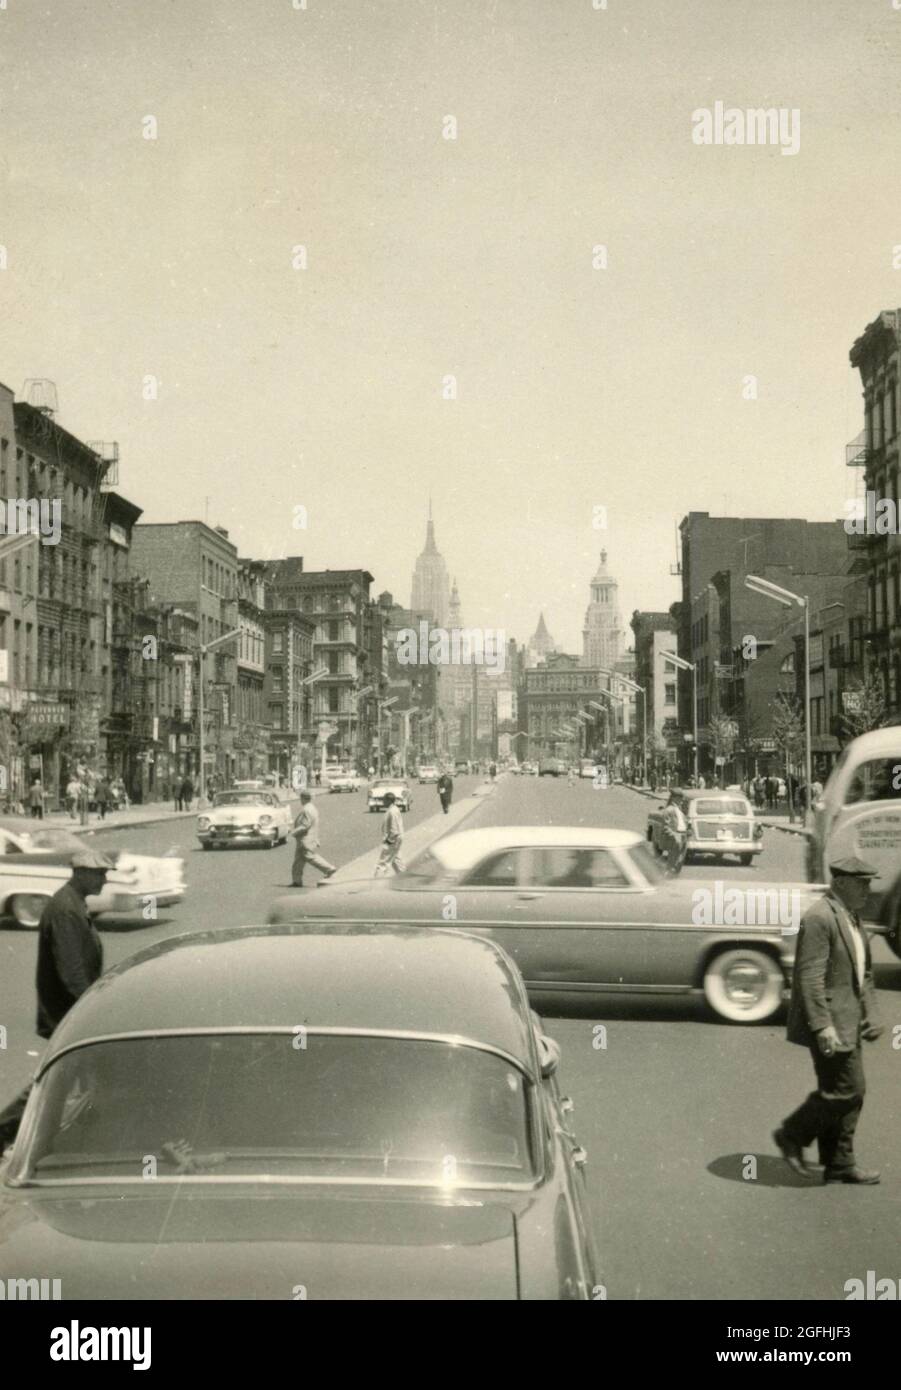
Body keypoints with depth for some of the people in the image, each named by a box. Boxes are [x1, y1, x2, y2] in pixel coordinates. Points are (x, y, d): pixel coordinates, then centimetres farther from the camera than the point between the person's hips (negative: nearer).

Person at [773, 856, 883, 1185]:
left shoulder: (852, 919, 14)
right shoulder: (819, 919, -17)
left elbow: (864, 974, 22)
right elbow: (810, 978, -22)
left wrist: (870, 1015, 13)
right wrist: (822, 1026, -24)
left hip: (848, 1022, 10)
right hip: (830, 1024, -10)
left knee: (844, 1092, 12)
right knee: (848, 1088, -7)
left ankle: (839, 1164, 21)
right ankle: (792, 1135, 8)